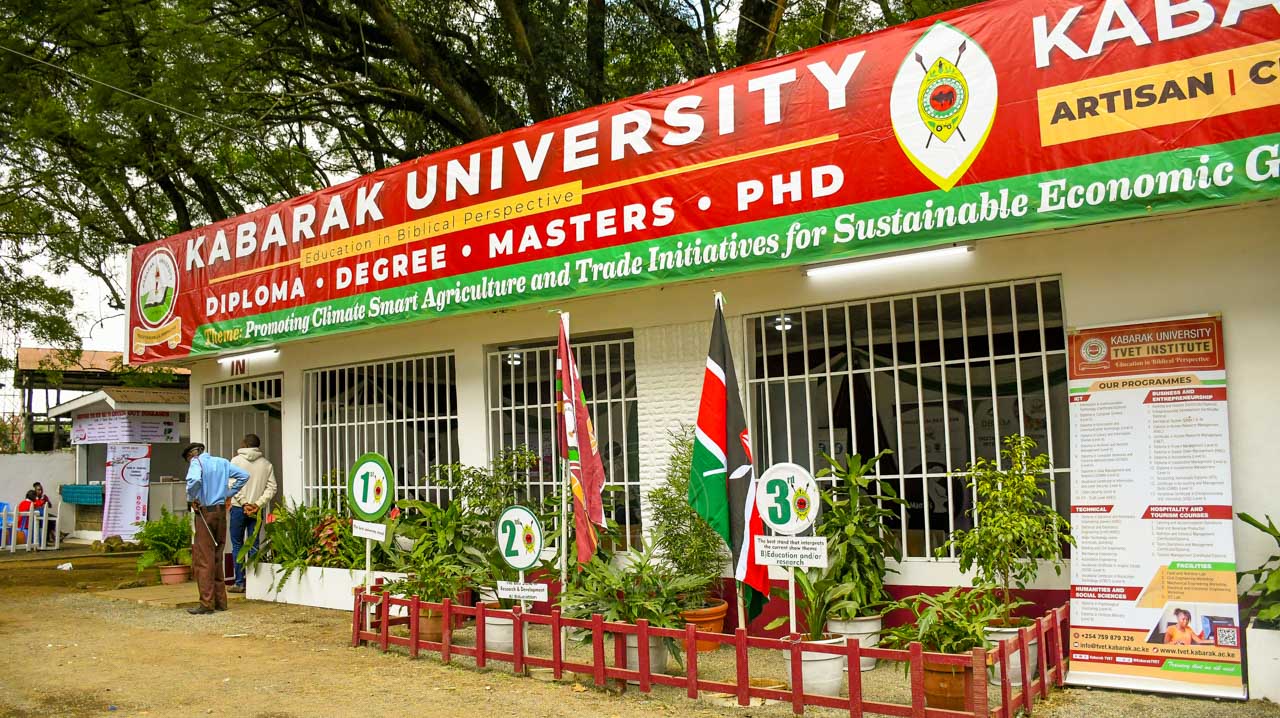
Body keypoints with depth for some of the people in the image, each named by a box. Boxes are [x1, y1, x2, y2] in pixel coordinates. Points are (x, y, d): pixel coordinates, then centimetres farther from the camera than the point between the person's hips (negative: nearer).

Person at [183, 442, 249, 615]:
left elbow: (194, 479, -26)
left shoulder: (196, 462, -5)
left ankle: (207, 604, -2)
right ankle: (220, 601, 18)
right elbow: (244, 475, 11)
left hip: (205, 512, -6)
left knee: (203, 560, -2)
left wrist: (191, 499, -10)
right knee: (217, 558, 15)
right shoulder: (222, 462, 13)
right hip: (221, 511, 6)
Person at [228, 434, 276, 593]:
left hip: (239, 508, -3)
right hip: (257, 510, 3)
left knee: (237, 545, 6)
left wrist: (244, 503, -10)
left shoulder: (236, 461, -3)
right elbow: (272, 487, -1)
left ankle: (240, 583, 5)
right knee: (254, 545, 8)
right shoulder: (266, 464, 6)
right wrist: (258, 504, -7)